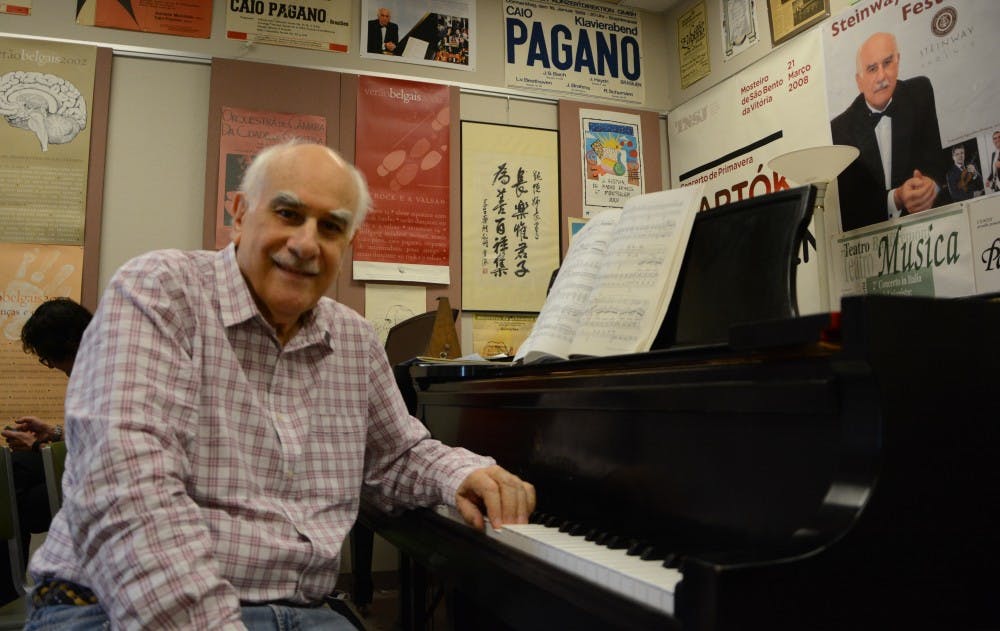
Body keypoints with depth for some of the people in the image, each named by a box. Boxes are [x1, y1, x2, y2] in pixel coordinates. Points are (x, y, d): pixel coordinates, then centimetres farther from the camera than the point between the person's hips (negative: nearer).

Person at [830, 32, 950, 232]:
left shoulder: (920, 93, 4)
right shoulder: (839, 130, -3)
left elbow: (939, 157, 3)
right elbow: (847, 204, -6)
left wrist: (931, 184, -19)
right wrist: (896, 199, -22)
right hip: (868, 233, -1)